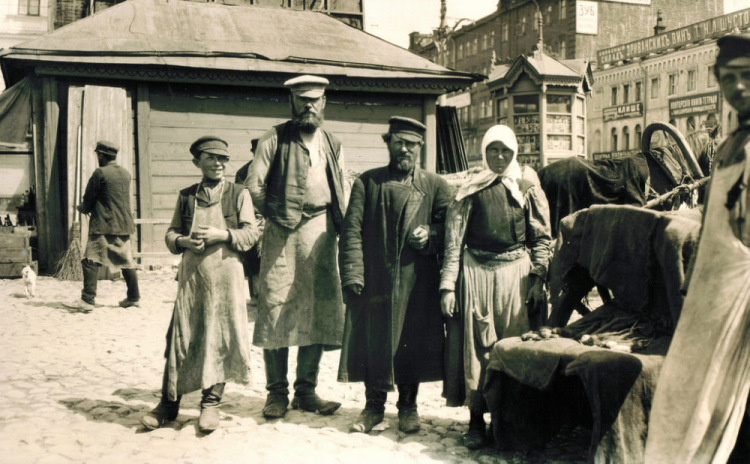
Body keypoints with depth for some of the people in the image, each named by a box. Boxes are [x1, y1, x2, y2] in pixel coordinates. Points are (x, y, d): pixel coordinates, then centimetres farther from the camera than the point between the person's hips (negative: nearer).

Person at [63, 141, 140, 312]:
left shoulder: (100, 173, -9)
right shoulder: (126, 174, 12)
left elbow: (88, 200, -5)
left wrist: (81, 207, 18)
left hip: (104, 226, -7)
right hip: (124, 226, 7)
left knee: (91, 261, -5)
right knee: (127, 261, 13)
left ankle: (87, 300, -11)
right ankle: (134, 297, 17)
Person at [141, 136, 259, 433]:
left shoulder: (239, 194, 6)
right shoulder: (186, 196, 14)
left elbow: (251, 233, 1)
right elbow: (171, 233, 15)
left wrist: (222, 235, -13)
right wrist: (184, 241, -6)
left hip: (225, 274, -2)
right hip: (191, 274, 2)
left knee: (221, 337, -1)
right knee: (181, 337, 1)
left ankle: (211, 403, 11)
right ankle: (169, 403, 12)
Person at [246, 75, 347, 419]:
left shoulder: (333, 145, 16)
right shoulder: (274, 139, 3)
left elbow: (342, 195, 18)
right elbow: (254, 184, -1)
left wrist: (341, 228, 8)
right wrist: (275, 215, 0)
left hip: (320, 232, 4)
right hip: (281, 233, -3)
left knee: (318, 311, 3)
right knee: (275, 308, -4)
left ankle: (306, 390, 13)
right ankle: (276, 391, 7)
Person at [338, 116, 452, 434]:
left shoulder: (435, 185, 10)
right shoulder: (367, 182, 7)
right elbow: (352, 231, 1)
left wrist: (430, 235, -13)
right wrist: (352, 275, -9)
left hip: (416, 281, 0)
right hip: (374, 279, 0)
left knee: (412, 343, 5)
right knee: (372, 341, 4)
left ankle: (408, 407, 22)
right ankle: (374, 405, 20)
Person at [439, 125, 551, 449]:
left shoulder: (529, 190, 8)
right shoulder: (470, 191, 7)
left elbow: (542, 239, 9)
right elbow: (454, 240, 5)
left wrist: (538, 280, 0)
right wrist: (448, 285, -1)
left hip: (515, 271, 0)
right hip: (476, 272, 0)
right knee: (476, 346, -1)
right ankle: (476, 419, 6)